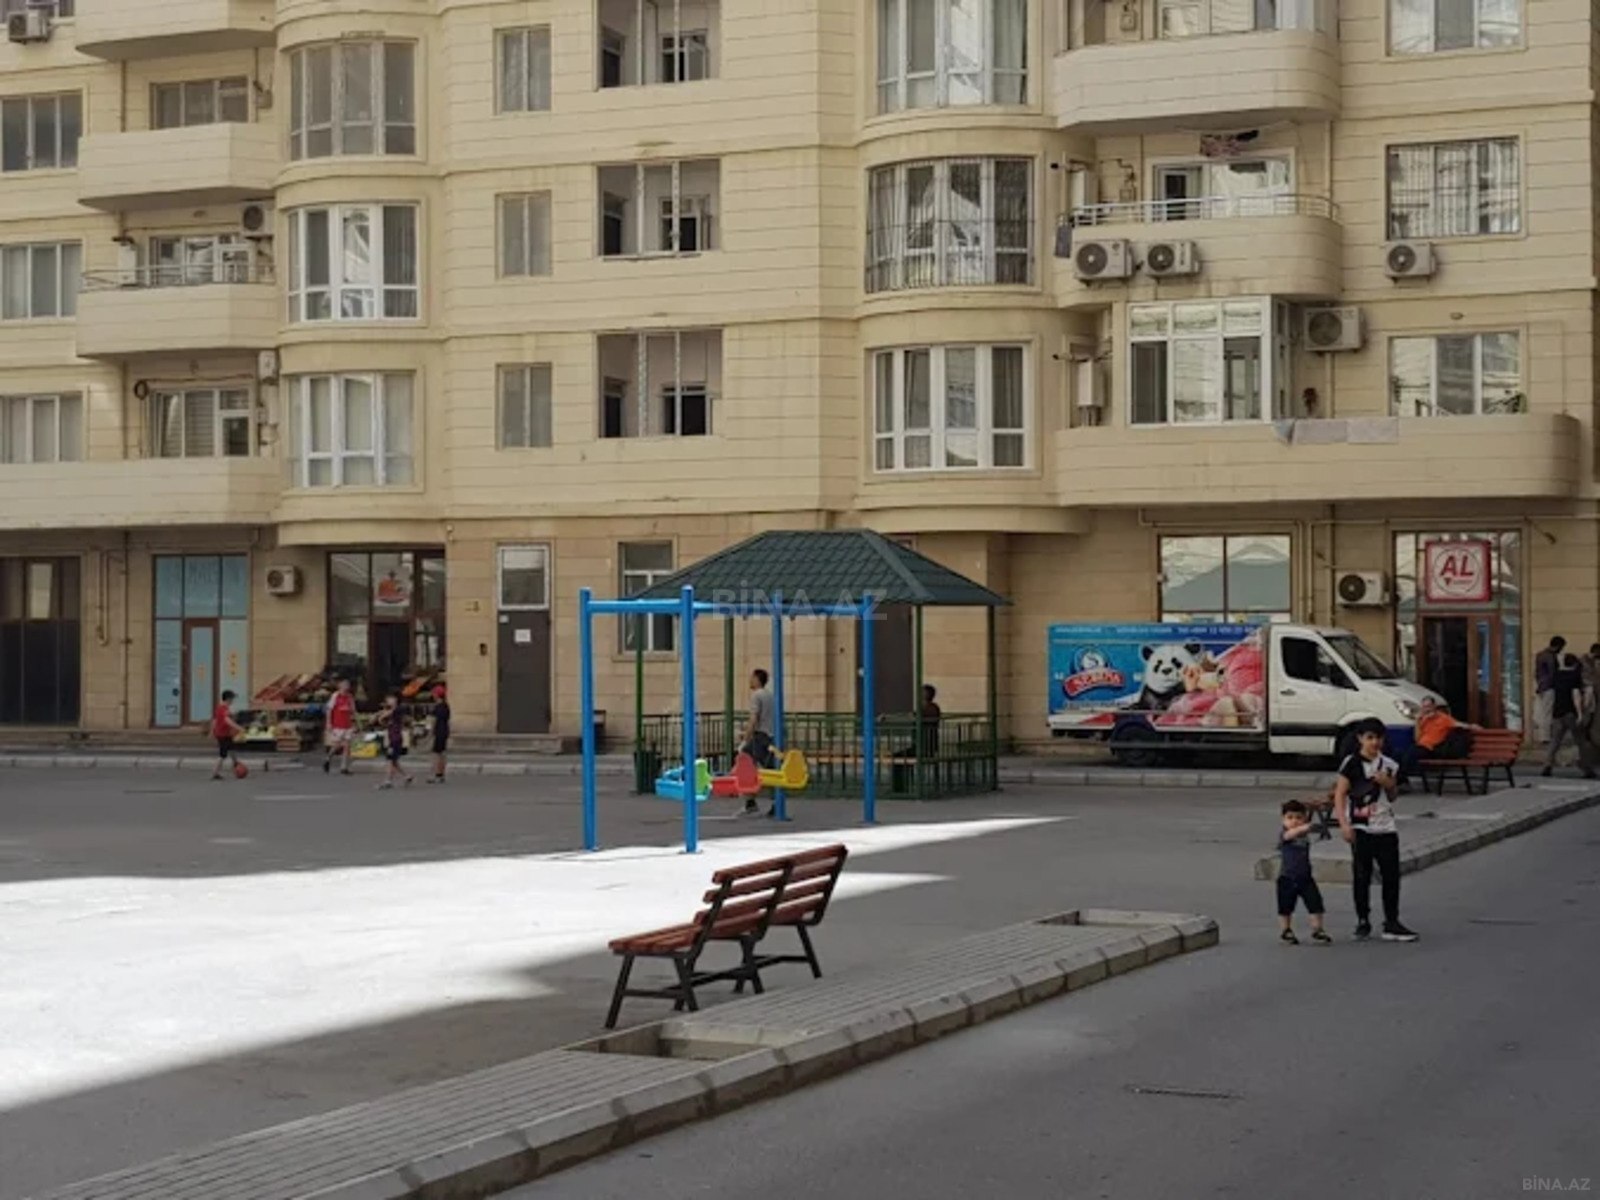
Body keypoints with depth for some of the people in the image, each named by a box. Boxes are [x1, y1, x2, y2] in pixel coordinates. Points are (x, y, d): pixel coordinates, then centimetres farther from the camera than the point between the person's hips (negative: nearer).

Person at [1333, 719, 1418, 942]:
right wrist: (1344, 824, -16)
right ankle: (1363, 923, 12)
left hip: (1386, 827, 4)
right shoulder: (1352, 764, -6)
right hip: (1361, 828, -4)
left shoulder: (1389, 765, 9)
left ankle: (1392, 924, 9)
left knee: (1392, 875, 3)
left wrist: (1389, 784, -4)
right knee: (1362, 876, 2)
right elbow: (1340, 794, -8)